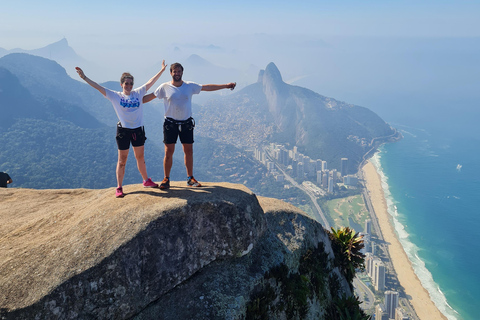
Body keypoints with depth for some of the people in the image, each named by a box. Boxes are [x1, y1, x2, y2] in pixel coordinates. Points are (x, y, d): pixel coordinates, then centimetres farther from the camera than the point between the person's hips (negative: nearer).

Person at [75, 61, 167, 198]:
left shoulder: (138, 93, 6)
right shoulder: (115, 96, 0)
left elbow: (150, 82, 8)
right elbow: (99, 87, -5)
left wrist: (162, 70, 9)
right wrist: (85, 78, -11)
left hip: (138, 130, 3)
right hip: (123, 131, -3)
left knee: (140, 157, 16)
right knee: (122, 160, 2)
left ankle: (146, 181, 32)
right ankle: (119, 187, 11)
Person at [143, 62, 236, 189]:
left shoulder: (190, 86, 3)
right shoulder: (165, 87, -1)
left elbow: (207, 87, 7)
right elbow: (150, 96, 3)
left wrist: (226, 85, 6)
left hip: (186, 123, 2)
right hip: (170, 123, -2)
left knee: (189, 151, 5)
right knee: (169, 152, -2)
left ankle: (190, 178, 18)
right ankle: (166, 179, 9)